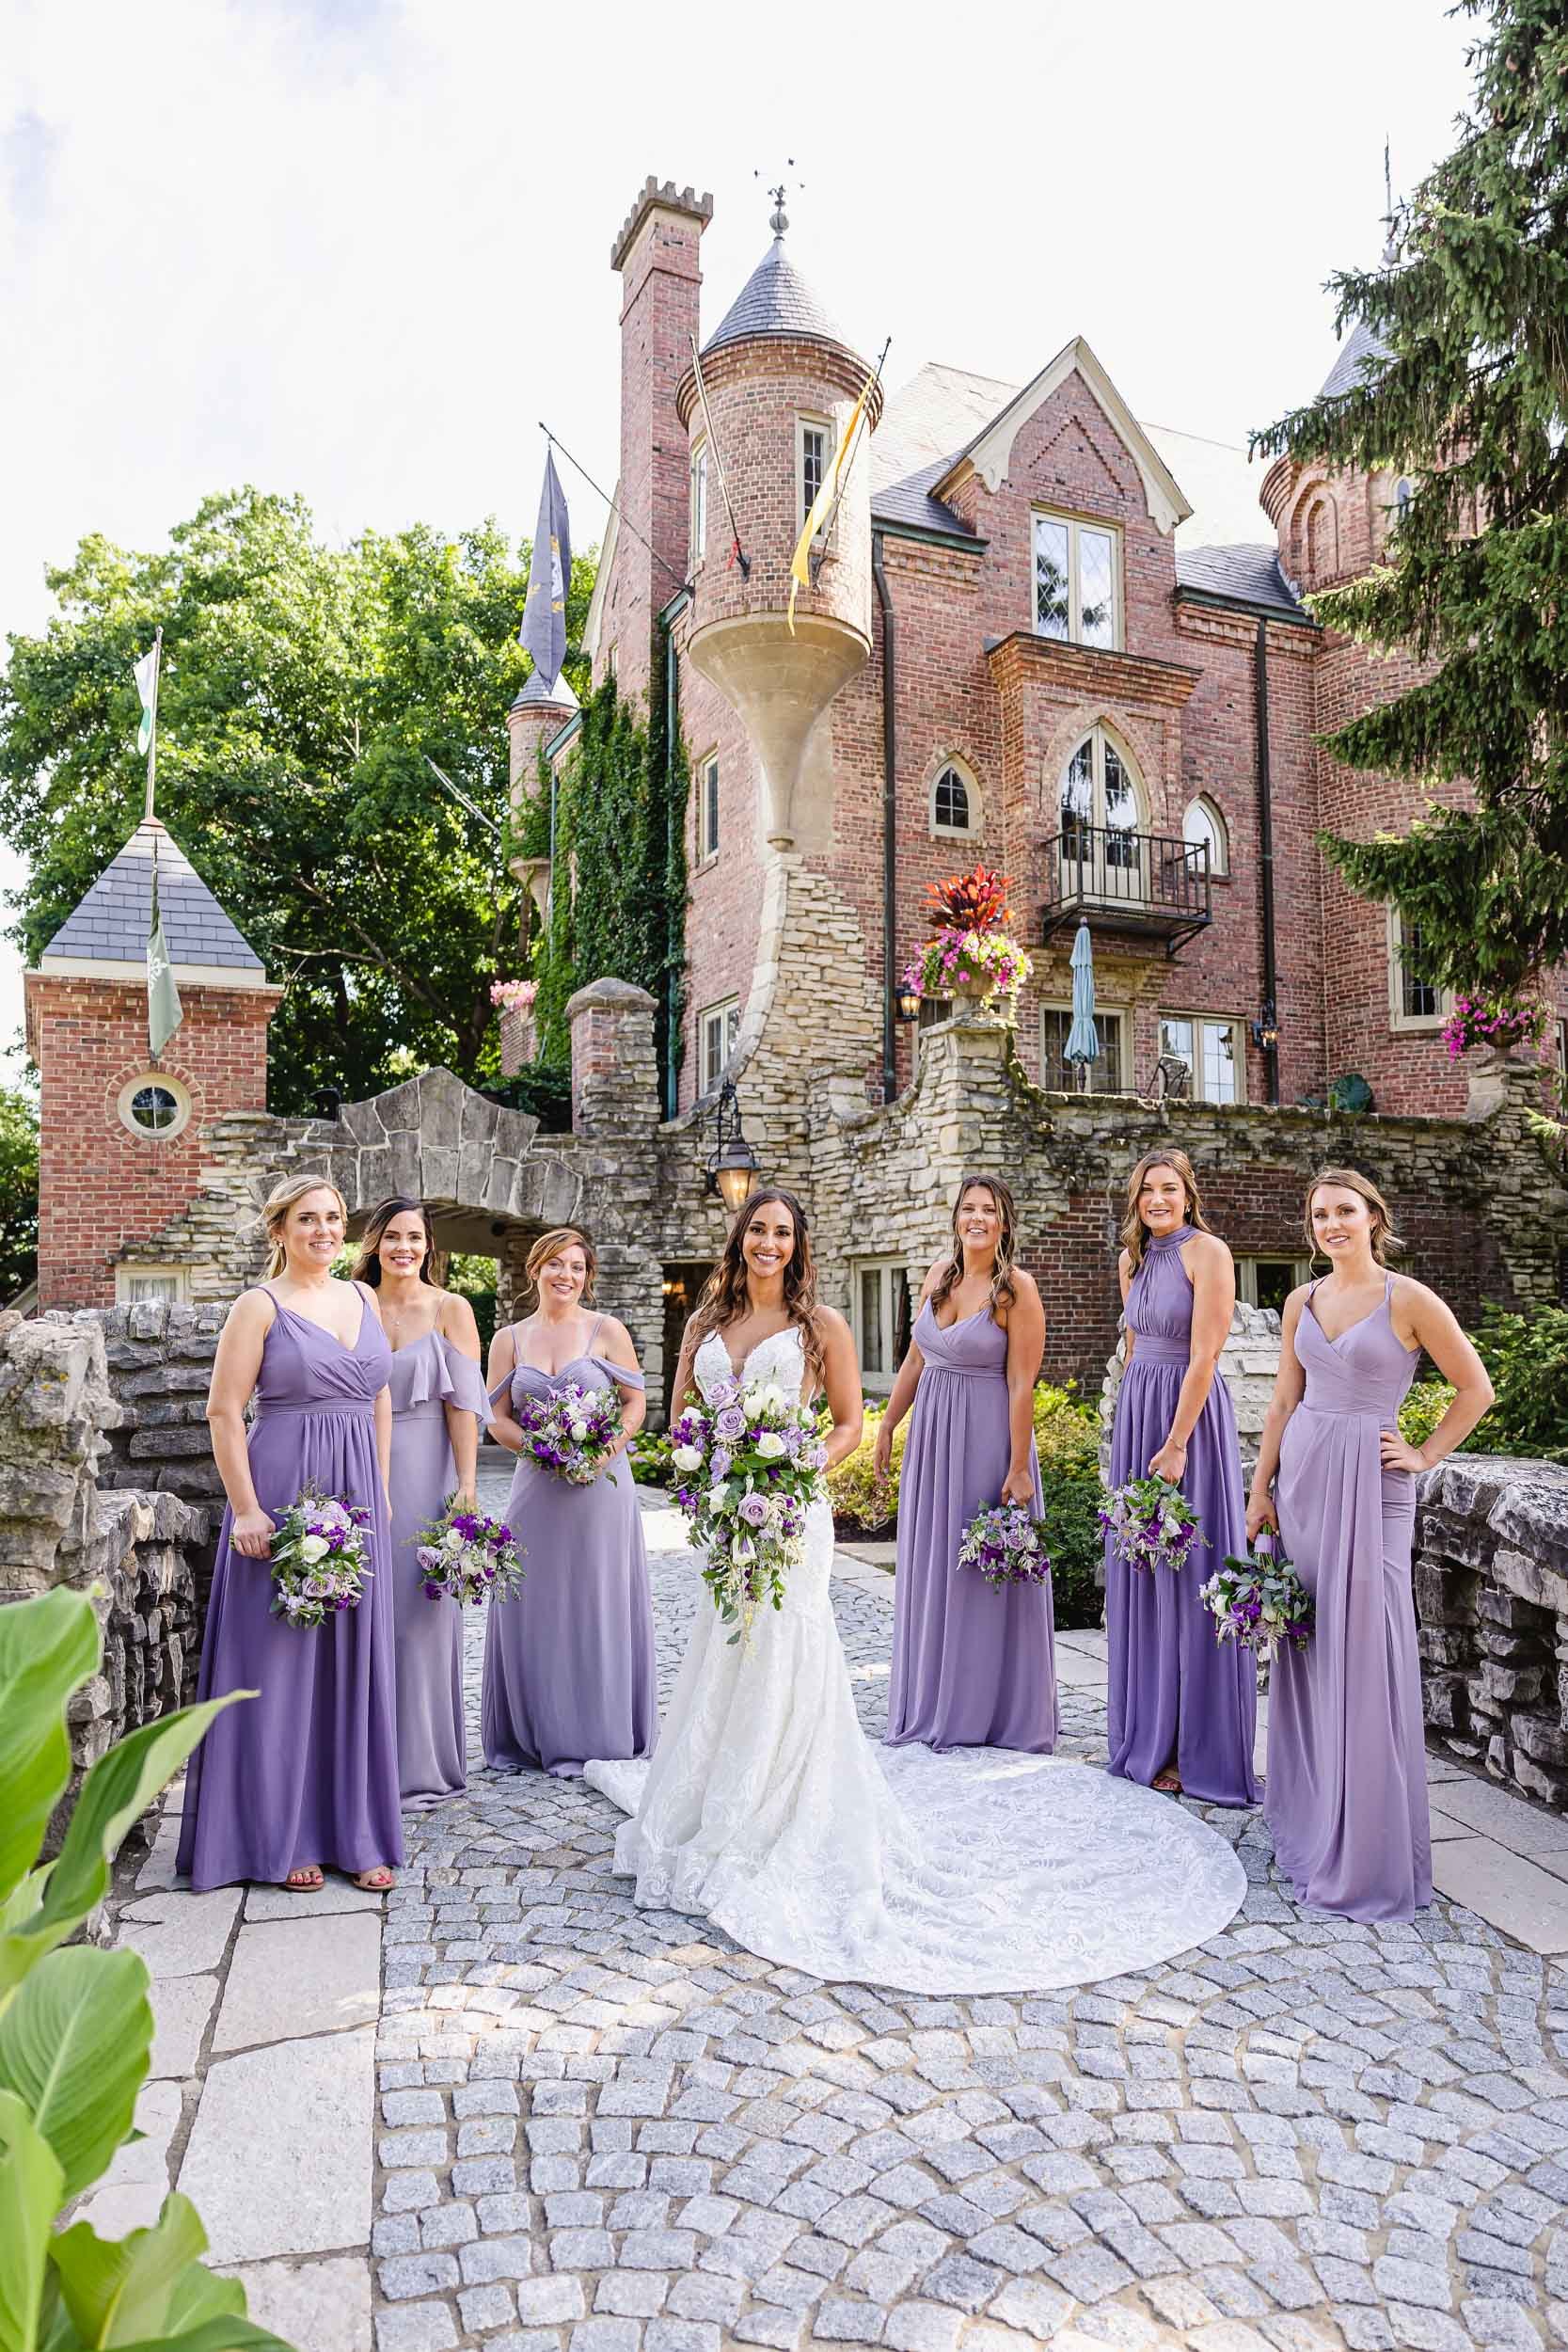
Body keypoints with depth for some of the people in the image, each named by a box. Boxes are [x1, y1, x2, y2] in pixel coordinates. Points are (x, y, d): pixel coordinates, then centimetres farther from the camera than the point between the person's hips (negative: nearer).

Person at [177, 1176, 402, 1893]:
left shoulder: (363, 1298, 10)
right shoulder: (261, 1304, -5)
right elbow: (224, 1412, -9)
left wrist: (379, 1489, 11)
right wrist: (245, 1509, -14)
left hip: (358, 1493, 5)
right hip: (284, 1491, -5)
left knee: (354, 1660, 10)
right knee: (281, 1660, 5)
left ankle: (354, 1831, 22)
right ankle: (283, 1836, 19)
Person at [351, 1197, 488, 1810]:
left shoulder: (450, 1310, -1)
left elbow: (463, 1403, -6)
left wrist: (465, 1485, -13)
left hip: (424, 1472, -2)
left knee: (421, 1613, 3)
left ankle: (421, 1765, 15)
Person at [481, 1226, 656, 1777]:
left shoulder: (607, 1331, 0)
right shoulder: (509, 1339, 7)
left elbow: (636, 1404, 1)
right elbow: (497, 1419, 6)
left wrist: (606, 1446, -15)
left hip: (601, 1487, -2)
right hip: (537, 1487, 2)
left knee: (598, 1606, 4)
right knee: (533, 1608, 7)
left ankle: (592, 1736, 16)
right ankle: (534, 1734, 21)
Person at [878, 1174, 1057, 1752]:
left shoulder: (1016, 1287, -12)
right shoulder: (940, 1273, 5)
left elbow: (1022, 1384, -15)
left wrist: (1018, 1468, -17)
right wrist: (887, 1426, 12)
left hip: (987, 1435, -6)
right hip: (931, 1431, 6)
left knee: (985, 1573, 3)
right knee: (930, 1569, 13)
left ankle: (994, 1710, 18)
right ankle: (933, 1706, 27)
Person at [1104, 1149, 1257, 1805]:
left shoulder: (1206, 1251, -11)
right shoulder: (1134, 1257, 12)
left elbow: (1203, 1355, -16)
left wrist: (1176, 1445, -18)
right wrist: (1130, 1424, 16)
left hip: (1189, 1414, -7)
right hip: (1135, 1412, 7)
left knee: (1189, 1577, -1)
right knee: (1140, 1575, 11)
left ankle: (1201, 1751, 11)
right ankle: (1151, 1738, 24)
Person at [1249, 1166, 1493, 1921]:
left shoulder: (1408, 1300, -8)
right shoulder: (1302, 1302, 7)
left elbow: (1475, 1389, -1)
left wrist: (1425, 1456, -3)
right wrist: (1260, 1490, 9)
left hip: (1368, 1487, -5)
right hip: (1302, 1475, 5)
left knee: (1363, 1654, -3)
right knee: (1306, 1651, 11)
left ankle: (1366, 1850, 11)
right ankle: (1310, 1814, 27)